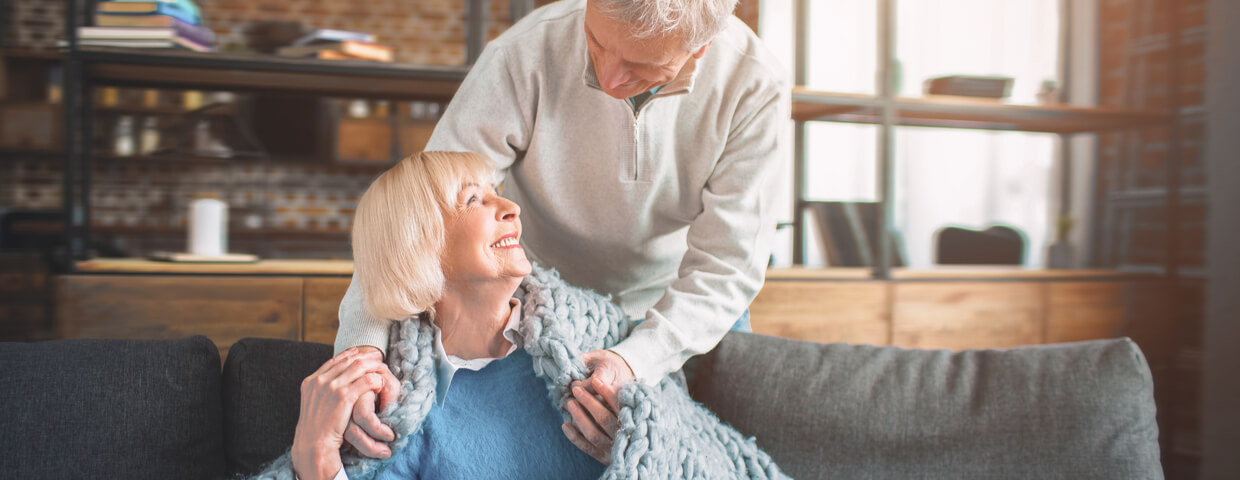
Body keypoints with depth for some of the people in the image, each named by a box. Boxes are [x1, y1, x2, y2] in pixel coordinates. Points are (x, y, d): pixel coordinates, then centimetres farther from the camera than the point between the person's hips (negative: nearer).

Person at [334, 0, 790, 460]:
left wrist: (636, 360, -43)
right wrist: (363, 343, -42)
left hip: (685, 312, 1)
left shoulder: (754, 88, -27)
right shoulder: (524, 56, -30)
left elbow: (726, 265, -27)